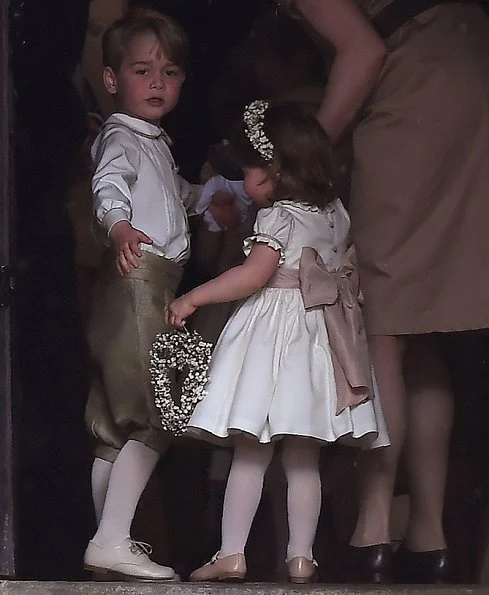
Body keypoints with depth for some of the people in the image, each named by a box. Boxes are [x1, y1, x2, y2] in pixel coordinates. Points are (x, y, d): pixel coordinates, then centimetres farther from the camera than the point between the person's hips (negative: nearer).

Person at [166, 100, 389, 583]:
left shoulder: (278, 217, -9)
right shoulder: (335, 213, 12)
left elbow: (253, 275, -19)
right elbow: (346, 273, 21)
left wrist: (192, 298, -13)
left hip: (271, 338, -7)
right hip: (317, 338, 7)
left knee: (249, 455, -3)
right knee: (303, 462, 8)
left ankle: (231, 555, -4)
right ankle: (301, 557, 6)